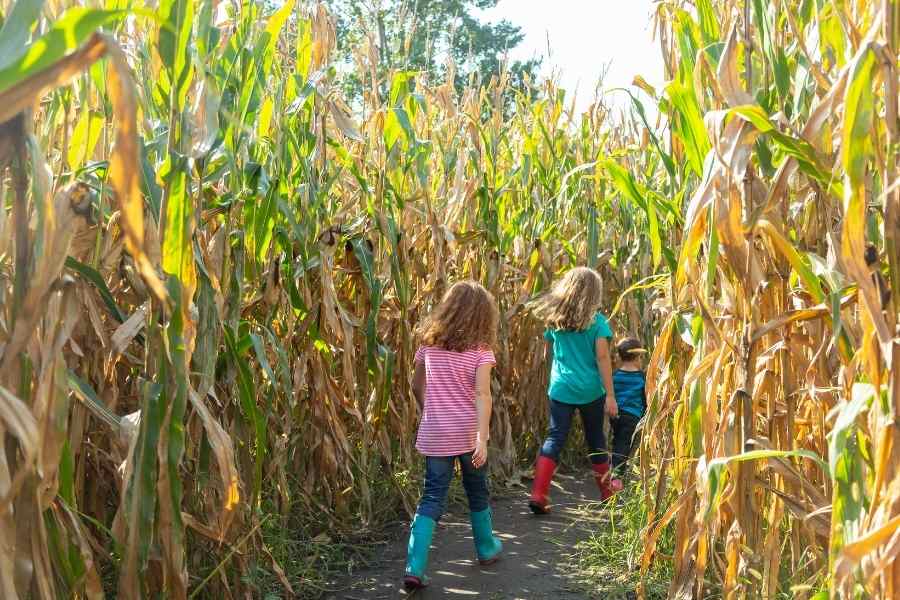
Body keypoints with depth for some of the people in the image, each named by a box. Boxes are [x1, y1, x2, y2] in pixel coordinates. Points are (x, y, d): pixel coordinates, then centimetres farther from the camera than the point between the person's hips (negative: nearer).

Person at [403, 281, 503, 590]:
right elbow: (482, 394, -19)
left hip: (434, 433, 2)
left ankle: (415, 567, -9)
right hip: (469, 432, -2)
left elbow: (417, 385, 14)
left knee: (432, 498, 3)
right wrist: (482, 438, -22)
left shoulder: (429, 343, 4)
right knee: (477, 491, 20)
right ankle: (486, 548, 39)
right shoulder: (480, 349, -8)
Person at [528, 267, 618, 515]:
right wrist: (611, 395, -10)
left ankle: (538, 494, -12)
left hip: (560, 389, 2)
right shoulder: (597, 321, -7)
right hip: (590, 390, -2)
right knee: (595, 439, 15)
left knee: (555, 438, 2)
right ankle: (607, 490, 34)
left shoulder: (554, 319, 4)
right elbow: (602, 358, -11)